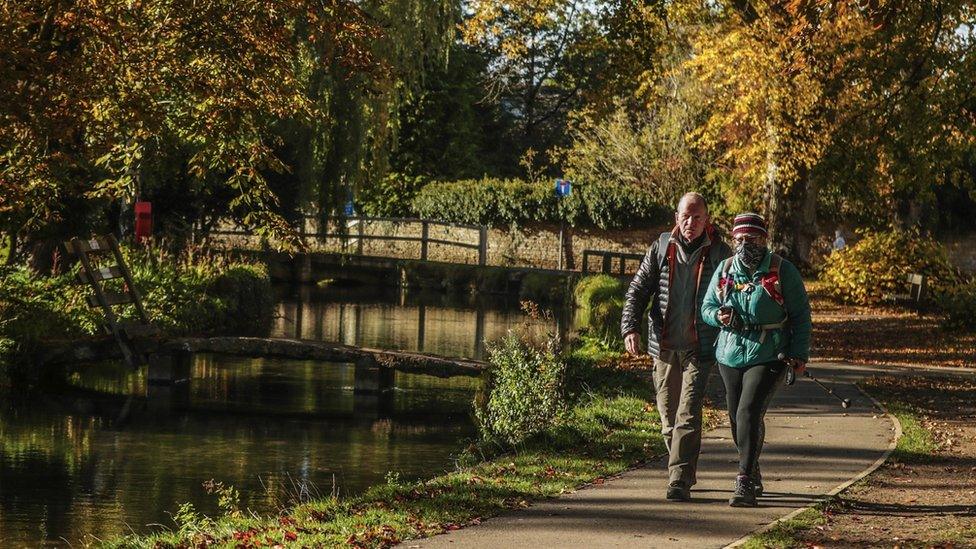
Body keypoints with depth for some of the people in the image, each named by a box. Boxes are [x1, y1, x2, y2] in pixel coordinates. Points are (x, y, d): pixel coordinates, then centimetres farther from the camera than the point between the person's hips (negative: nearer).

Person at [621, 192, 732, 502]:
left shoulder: (719, 253, -1)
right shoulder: (661, 248, 5)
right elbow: (638, 290, 5)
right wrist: (630, 328, -8)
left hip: (699, 349, -3)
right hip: (664, 348, 3)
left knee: (688, 415, -13)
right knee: (669, 418, 10)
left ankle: (679, 481, -14)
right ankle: (685, 472, 27)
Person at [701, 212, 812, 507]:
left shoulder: (782, 270, -5)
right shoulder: (724, 270, 6)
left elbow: (801, 314, 0)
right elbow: (707, 306, 14)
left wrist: (799, 353, -7)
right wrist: (719, 316, -10)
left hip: (768, 357, -5)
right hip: (731, 355, 5)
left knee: (749, 413, -19)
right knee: (738, 418, 11)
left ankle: (745, 483, -18)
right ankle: (752, 473, 34)